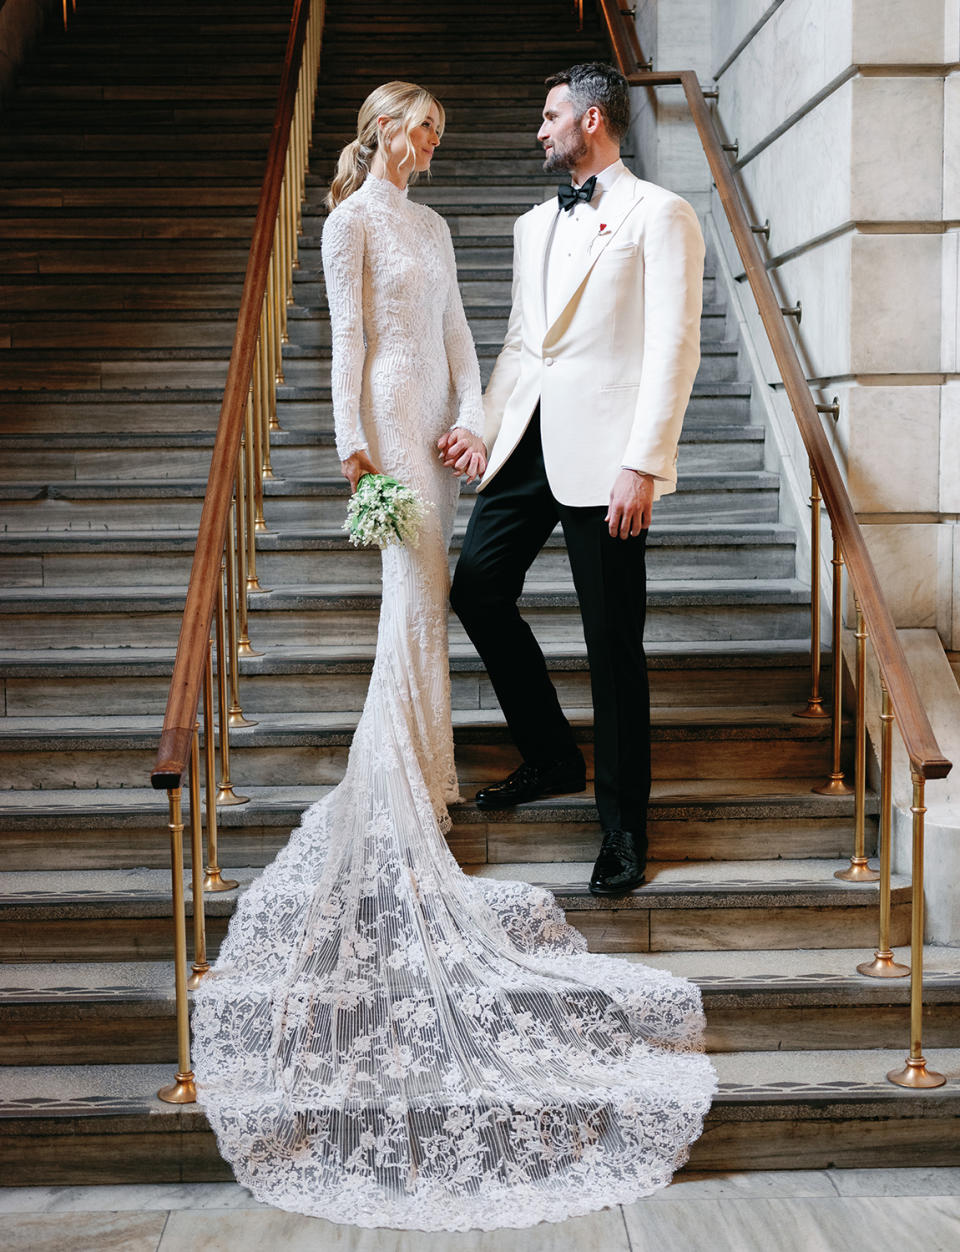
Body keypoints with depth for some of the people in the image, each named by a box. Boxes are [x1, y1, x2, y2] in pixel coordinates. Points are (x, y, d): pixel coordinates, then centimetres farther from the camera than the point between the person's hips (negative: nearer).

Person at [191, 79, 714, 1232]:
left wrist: (469, 419, 1)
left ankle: (414, 765, 16)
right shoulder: (351, 221, -3)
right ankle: (406, 781, -8)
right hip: (390, 414, -8)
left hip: (437, 417, 8)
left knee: (427, 587, 8)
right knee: (415, 585, -12)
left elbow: (456, 331, 16)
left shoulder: (431, 223, 19)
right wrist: (356, 444, -15)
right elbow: (347, 338, -9)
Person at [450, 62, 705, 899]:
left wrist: (643, 465, -18)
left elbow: (673, 349, -11)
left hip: (603, 453, -7)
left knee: (613, 641, -2)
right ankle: (552, 758, 26)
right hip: (530, 444, 8)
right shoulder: (535, 225, 21)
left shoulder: (658, 216, -3)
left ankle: (623, 824, 11)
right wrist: (485, 425, 11)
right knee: (478, 588, 7)